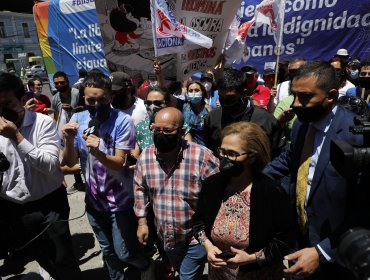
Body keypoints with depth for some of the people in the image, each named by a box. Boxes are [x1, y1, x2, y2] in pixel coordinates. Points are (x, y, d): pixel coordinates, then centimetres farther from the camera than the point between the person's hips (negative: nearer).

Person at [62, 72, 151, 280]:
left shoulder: (123, 121, -18)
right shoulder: (77, 119, -4)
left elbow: (120, 163, -21)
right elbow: (70, 162, -5)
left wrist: (98, 153, -40)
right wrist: (69, 140, -24)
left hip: (120, 199, -4)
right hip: (94, 199, 5)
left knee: (124, 253, 6)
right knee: (108, 251, 23)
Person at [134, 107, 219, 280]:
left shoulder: (202, 156, -26)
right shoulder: (145, 156, -11)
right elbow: (140, 189, 4)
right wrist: (142, 222, 4)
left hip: (195, 238, -5)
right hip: (165, 237, 5)